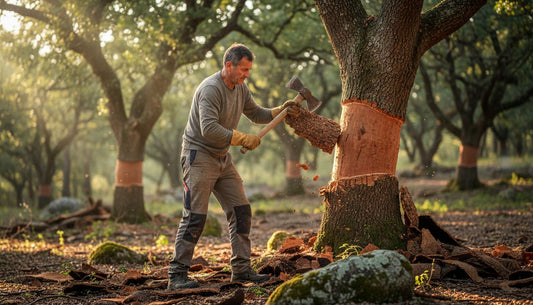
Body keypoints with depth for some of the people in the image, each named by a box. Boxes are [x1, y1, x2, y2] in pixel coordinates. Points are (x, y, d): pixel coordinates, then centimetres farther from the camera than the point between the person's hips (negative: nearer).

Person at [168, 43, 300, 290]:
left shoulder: (241, 88, 8)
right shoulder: (210, 89, -20)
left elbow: (256, 114, 20)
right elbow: (209, 128, -30)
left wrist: (282, 111, 5)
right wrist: (244, 139, -26)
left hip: (223, 158, 9)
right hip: (199, 156, -9)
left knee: (241, 212, 5)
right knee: (195, 217, -11)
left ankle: (241, 269, 12)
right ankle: (177, 275, -6)